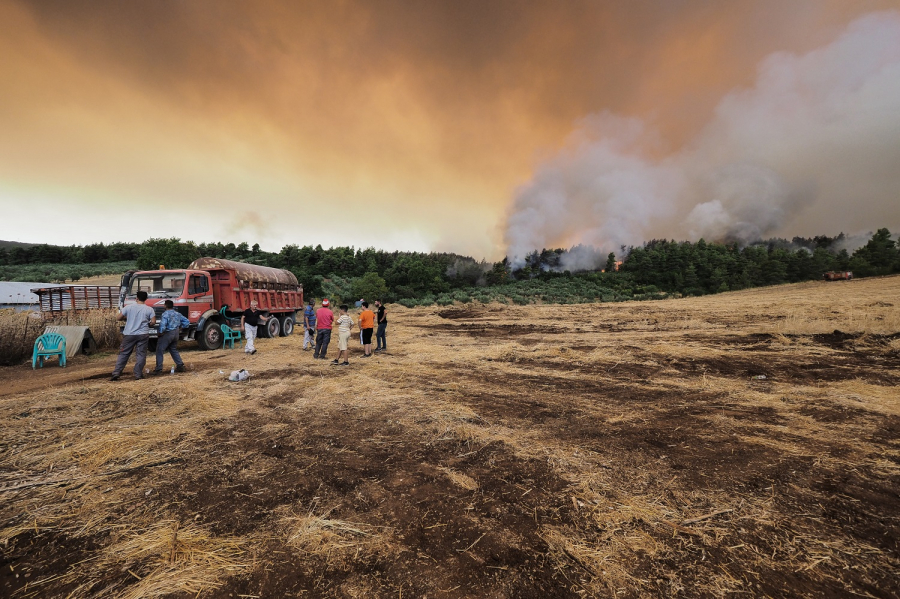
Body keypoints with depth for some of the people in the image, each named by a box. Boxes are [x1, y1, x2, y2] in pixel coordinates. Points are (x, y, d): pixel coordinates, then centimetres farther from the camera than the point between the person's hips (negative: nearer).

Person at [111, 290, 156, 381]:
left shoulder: (128, 307, -1)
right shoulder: (149, 309, -3)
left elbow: (118, 318, 2)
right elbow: (153, 322, -5)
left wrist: (126, 318, 21)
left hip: (129, 334, 1)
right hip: (143, 334, -1)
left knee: (123, 354, 11)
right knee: (141, 355, 4)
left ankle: (116, 373, 10)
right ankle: (138, 375, 4)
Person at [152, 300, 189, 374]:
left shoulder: (165, 314, -15)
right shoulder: (177, 314, 8)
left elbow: (163, 325, -25)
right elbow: (187, 322, 12)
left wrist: (160, 333, -11)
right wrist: (180, 328, 14)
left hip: (167, 334, -7)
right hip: (176, 333, 7)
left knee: (160, 351, 2)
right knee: (174, 350, 20)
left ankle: (158, 369, 2)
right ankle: (180, 366, 16)